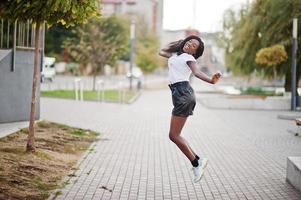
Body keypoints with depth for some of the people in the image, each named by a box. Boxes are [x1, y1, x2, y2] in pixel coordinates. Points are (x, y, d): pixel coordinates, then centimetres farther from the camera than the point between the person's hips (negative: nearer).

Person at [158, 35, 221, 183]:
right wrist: (179, 43, 31)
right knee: (174, 135, 7)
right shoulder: (175, 55, 24)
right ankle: (196, 161, 9)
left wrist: (211, 80, -38)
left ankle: (196, 163, -7)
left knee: (174, 135, -12)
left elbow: (196, 72, -17)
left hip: (183, 93, -9)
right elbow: (161, 52, 40)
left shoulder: (189, 58, 1)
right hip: (177, 94, 9)